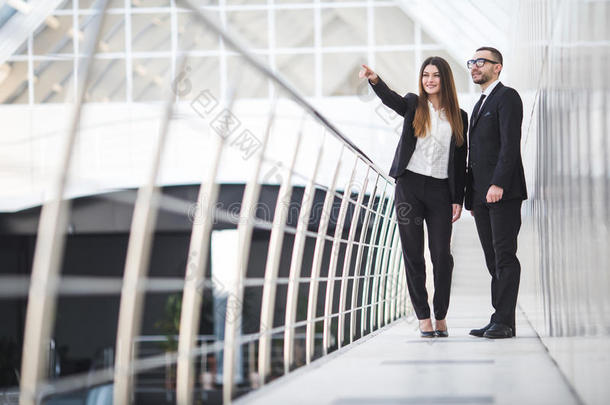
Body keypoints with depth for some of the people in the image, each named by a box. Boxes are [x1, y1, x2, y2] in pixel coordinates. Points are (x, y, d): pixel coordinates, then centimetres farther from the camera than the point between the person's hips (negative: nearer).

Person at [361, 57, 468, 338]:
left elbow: (460, 162, 9)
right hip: (409, 185, 0)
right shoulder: (414, 105, 8)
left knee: (442, 254, -4)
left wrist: (458, 200, 3)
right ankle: (423, 317, 7)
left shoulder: (459, 117, 10)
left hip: (440, 190, 0)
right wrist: (374, 79, -36)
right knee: (413, 254, 0)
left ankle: (441, 316, 10)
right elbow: (391, 99, -15)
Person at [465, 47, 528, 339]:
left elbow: (510, 144, -15)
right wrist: (471, 195, 17)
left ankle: (504, 322, -10)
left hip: (503, 192, -9)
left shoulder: (506, 97, -4)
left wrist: (498, 184, -23)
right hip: (481, 194, 9)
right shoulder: (480, 104, 24)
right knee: (493, 258, 7)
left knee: (505, 256, -9)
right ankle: (500, 319, 8)